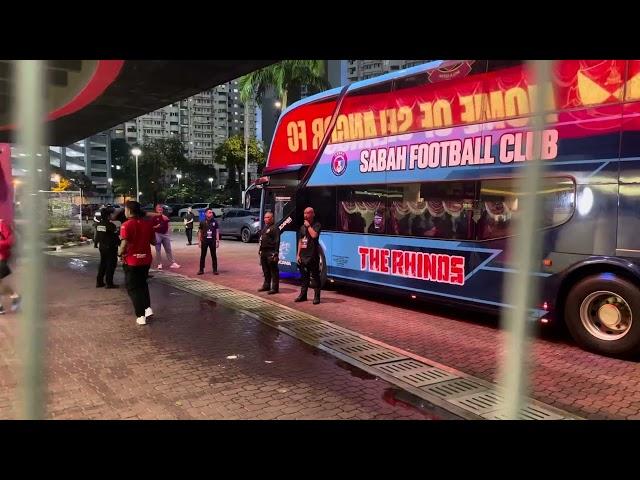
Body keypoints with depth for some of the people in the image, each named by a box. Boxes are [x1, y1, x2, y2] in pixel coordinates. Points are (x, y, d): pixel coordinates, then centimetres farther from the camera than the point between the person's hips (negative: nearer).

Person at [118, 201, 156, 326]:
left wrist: (120, 253, -3)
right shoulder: (147, 224, 1)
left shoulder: (127, 225, -16)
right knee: (142, 283, 25)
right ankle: (148, 308, 15)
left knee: (133, 287, 8)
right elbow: (153, 242, 8)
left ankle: (141, 316, 6)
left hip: (131, 261, -5)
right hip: (146, 259, 5)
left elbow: (124, 244, -22)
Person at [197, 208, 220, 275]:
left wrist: (218, 241, -3)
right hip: (204, 240, 0)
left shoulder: (215, 222, 2)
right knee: (203, 255, 6)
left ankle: (215, 270, 10)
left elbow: (217, 232, 2)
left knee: (214, 255, 4)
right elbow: (200, 232, 6)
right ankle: (201, 270, 14)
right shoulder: (202, 222, 2)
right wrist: (199, 241, 1)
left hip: (212, 241, 0)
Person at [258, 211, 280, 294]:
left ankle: (274, 288, -1)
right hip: (263, 252, 9)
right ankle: (266, 285, 25)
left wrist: (275, 253, -20)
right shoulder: (264, 228, 20)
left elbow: (277, 241, -15)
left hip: (271, 252, -9)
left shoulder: (275, 228, -9)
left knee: (273, 271, -4)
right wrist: (260, 250, 19)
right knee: (265, 271, 16)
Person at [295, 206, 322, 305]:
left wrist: (308, 225, -13)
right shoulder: (302, 227, 15)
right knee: (304, 276, 14)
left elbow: (314, 235, -25)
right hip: (303, 256, 6)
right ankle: (303, 295, 23)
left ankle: (317, 296, 4)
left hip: (313, 256, -6)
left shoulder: (317, 225, -4)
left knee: (315, 276, -1)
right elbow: (300, 241, 17)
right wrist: (298, 254, 12)